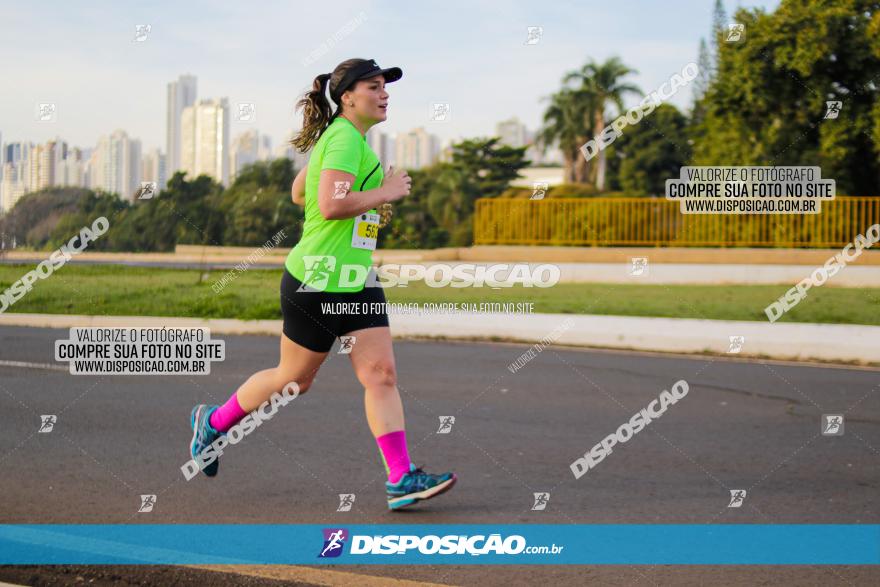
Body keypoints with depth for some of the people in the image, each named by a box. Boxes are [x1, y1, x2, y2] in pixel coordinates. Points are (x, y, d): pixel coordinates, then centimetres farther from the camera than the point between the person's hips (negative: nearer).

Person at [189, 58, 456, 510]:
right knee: (294, 378, 8)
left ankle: (401, 480, -6)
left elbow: (299, 192, 24)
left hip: (357, 281, 9)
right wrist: (384, 193, -18)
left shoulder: (343, 137, 14)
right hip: (316, 281, -9)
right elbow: (331, 205, -29)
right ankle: (213, 422, 30)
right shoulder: (345, 138, -16)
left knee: (382, 375, -3)